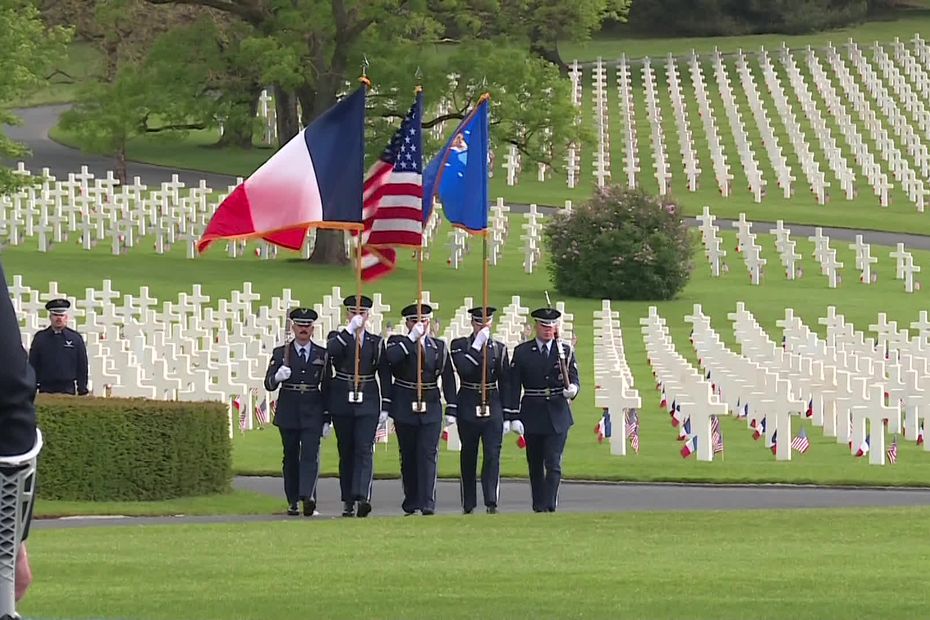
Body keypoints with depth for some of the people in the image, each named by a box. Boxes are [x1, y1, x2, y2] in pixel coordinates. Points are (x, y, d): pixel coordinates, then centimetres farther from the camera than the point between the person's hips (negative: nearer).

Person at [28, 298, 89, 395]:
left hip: (68, 390, 0)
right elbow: (33, 365, 9)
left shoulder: (76, 338, 7)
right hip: (46, 390, 0)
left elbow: (82, 366, 8)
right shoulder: (40, 338, 7)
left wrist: (82, 391, 4)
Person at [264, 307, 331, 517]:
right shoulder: (280, 353, 6)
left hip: (313, 414, -1)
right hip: (288, 413, 1)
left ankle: (307, 497, -28)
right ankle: (292, 502, 14)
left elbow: (327, 388, 8)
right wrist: (277, 377, -24)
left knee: (310, 455, -14)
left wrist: (327, 420, 5)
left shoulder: (322, 355, 6)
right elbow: (268, 384, 0)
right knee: (291, 458, 6)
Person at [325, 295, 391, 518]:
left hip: (368, 404, 0)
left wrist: (385, 407, 2)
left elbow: (385, 375, 8)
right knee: (346, 452, 5)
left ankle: (363, 497, -27)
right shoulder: (337, 338, 6)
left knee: (364, 449, -14)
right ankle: (348, 502, 10)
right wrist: (350, 330, -27)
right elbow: (332, 351, -20)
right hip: (342, 403, 0)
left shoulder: (376, 342, 9)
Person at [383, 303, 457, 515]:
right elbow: (391, 357, -22)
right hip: (404, 409, -1)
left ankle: (427, 503, -12)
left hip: (431, 409, 1)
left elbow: (448, 378, 8)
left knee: (428, 455, -8)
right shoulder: (398, 342, 2)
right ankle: (411, 502, 14)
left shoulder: (439, 347, 9)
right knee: (408, 456, 6)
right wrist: (412, 338, -24)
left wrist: (452, 409, 2)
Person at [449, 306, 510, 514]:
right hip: (468, 408, -1)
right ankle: (468, 505, 13)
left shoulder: (499, 348, 7)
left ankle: (491, 502, -15)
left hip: (492, 407, 1)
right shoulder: (459, 346, 1)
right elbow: (464, 369, -18)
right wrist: (477, 346, -19)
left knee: (492, 455, -11)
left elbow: (505, 383, 8)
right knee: (468, 456, 6)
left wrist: (507, 415, 4)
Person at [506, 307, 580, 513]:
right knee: (535, 465, 8)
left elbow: (574, 380, 3)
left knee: (553, 463, -10)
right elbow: (514, 387, 1)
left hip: (558, 416, -1)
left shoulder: (565, 351, 5)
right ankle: (538, 506, 19)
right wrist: (514, 417, -6)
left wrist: (572, 389, -23)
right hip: (532, 416, 1)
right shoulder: (522, 352, 3)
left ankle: (549, 505, -13)